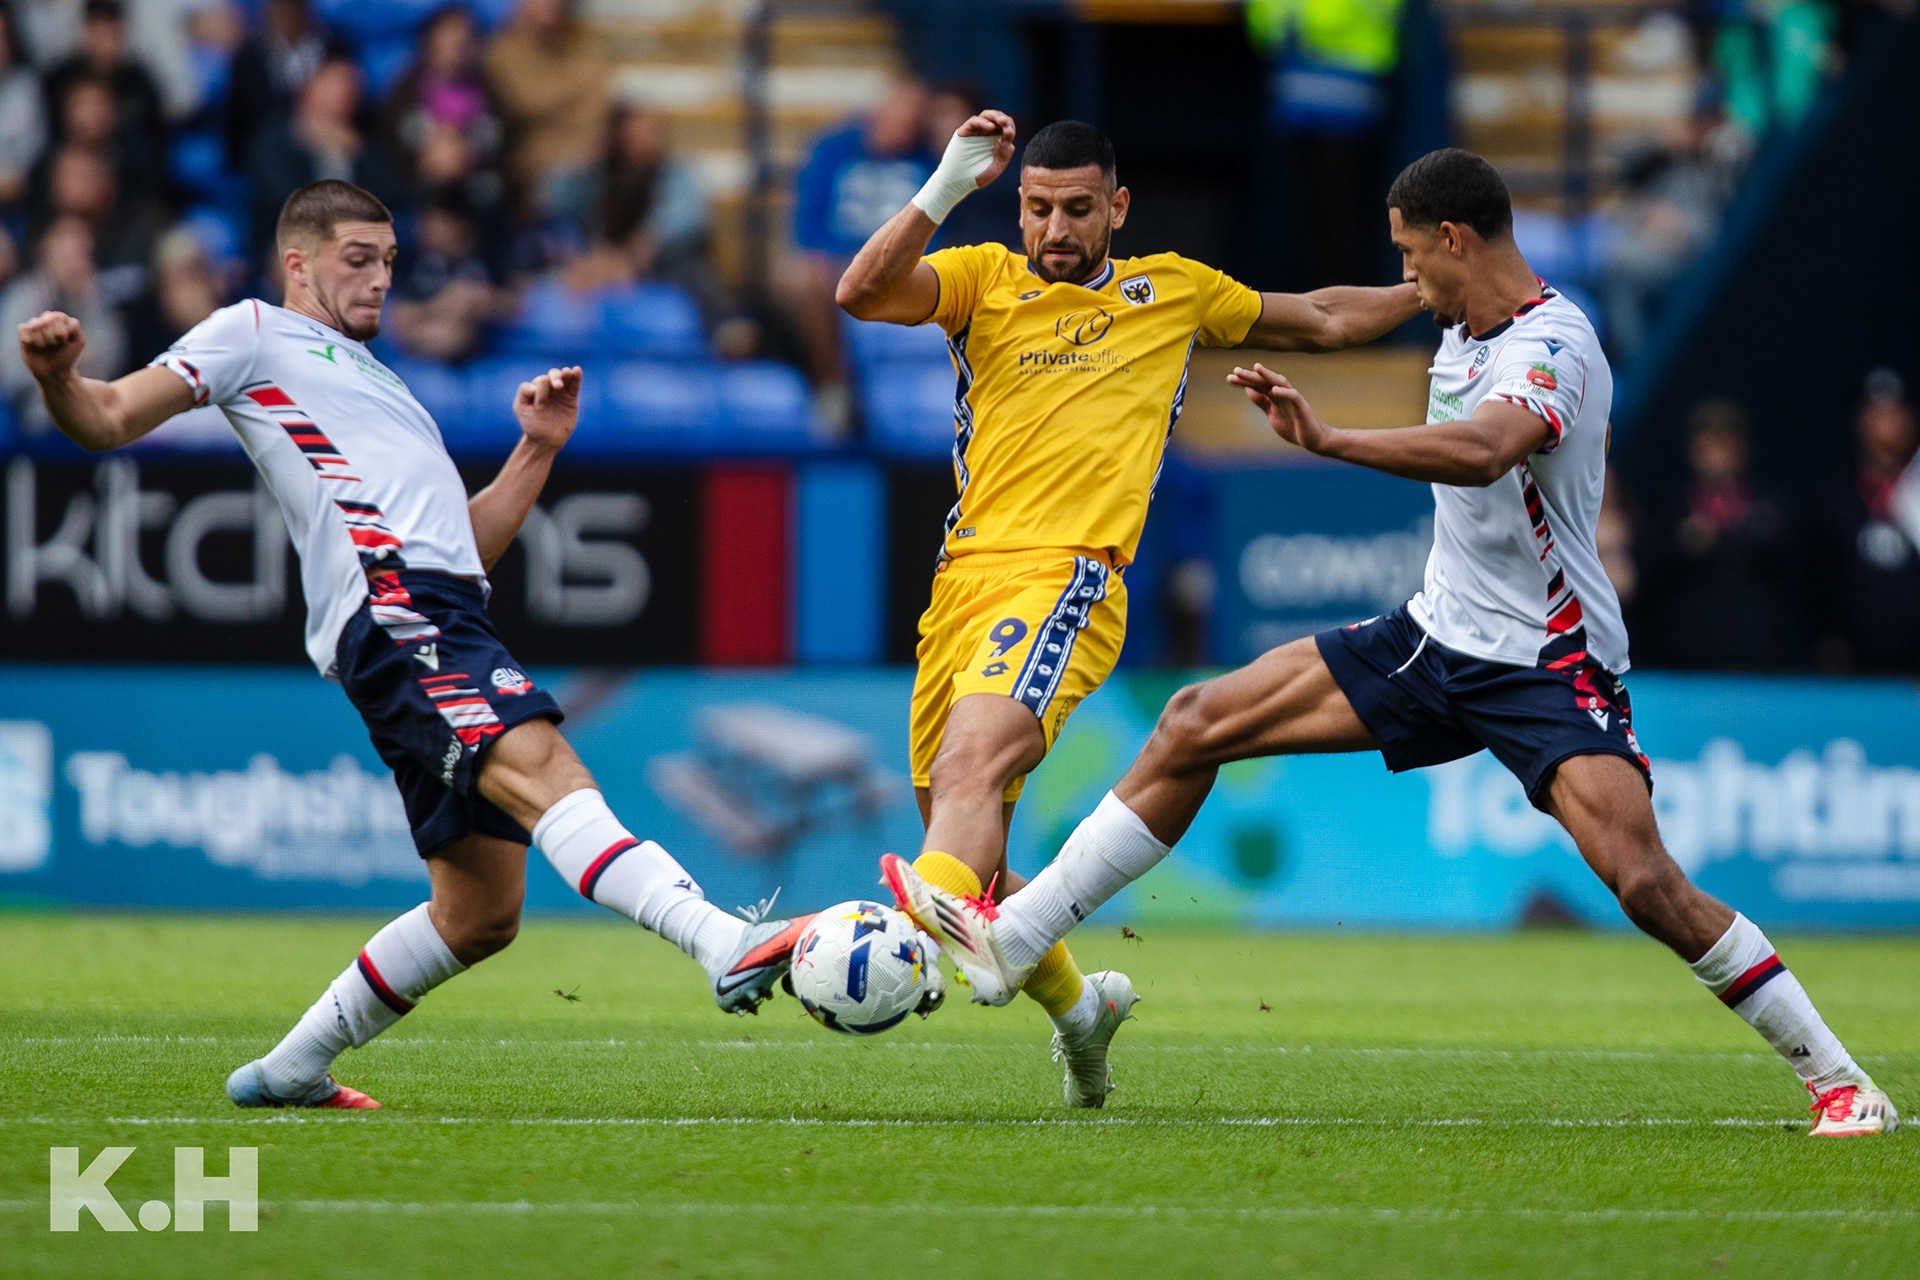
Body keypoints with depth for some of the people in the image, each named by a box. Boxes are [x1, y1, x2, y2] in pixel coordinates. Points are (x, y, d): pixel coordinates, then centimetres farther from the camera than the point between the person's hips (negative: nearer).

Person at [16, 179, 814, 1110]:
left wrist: (538, 450, 22)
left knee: (480, 912, 6)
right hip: (385, 595, -9)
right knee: (539, 767, -29)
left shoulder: (377, 382, 38)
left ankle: (289, 1069, 18)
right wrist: (59, 378, -16)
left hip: (453, 615, 9)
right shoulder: (255, 334, 17)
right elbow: (109, 422, 6)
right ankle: (723, 945, -49)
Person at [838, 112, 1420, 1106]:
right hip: (963, 577, 3)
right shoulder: (985, 280, 14)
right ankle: (1077, 1008, 31)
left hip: (1067, 583, -3)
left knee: (972, 766, -30)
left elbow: (1324, 321, 34)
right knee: (968, 856, 6)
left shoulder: (1174, 293, 16)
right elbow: (862, 293, -4)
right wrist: (947, 187, -12)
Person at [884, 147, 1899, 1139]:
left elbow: (1482, 451, -43)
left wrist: (1324, 440, -41)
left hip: (1550, 665, -9)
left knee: (1643, 883, -25)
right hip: (1438, 639, 9)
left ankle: (1835, 1077, -10)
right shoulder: (1462, 336, 7)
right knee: (1194, 726, 3)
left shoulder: (1550, 348, -21)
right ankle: (1009, 943, 8)